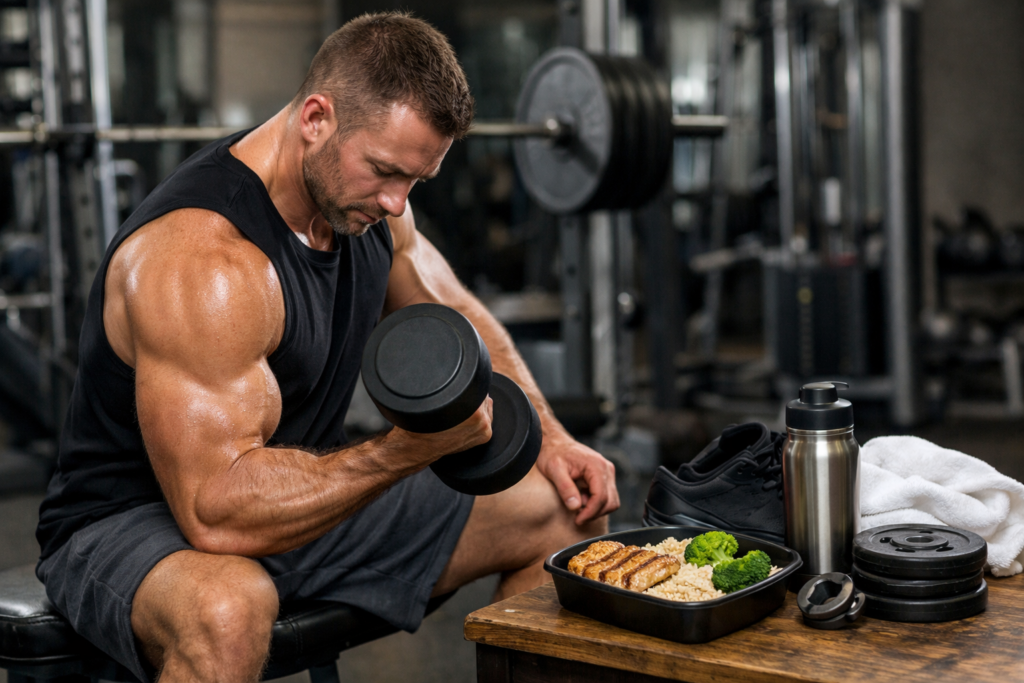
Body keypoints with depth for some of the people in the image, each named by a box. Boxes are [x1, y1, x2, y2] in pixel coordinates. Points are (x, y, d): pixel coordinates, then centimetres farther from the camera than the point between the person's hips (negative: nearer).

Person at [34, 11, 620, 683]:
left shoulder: (363, 192, -4)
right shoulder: (200, 259, -31)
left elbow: (457, 317, 15)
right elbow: (217, 514, -35)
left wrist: (549, 439, 1)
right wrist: (412, 447, -41)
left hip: (307, 490, 8)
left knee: (567, 511, 6)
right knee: (228, 608, -44)